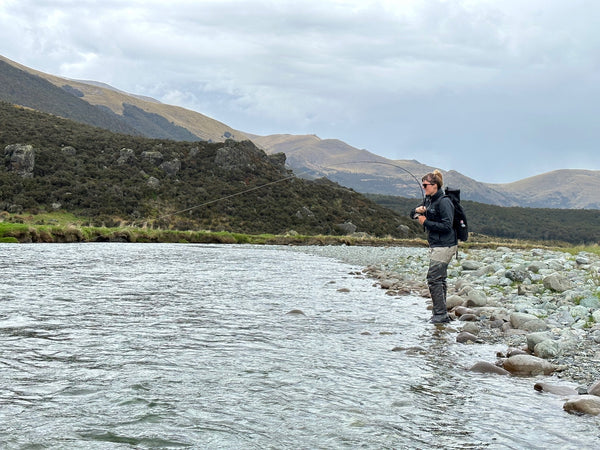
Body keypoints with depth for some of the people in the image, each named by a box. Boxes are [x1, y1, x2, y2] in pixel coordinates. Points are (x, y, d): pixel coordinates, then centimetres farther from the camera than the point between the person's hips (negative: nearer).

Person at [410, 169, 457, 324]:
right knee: (439, 279, 12)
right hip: (436, 245, 10)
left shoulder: (443, 202, -16)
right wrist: (417, 210, -3)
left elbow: (447, 226, -21)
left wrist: (425, 222, -16)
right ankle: (441, 314, 18)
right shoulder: (429, 200, 13)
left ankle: (440, 314, -6)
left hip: (445, 246, -10)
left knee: (434, 278, -11)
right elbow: (413, 214, 20)